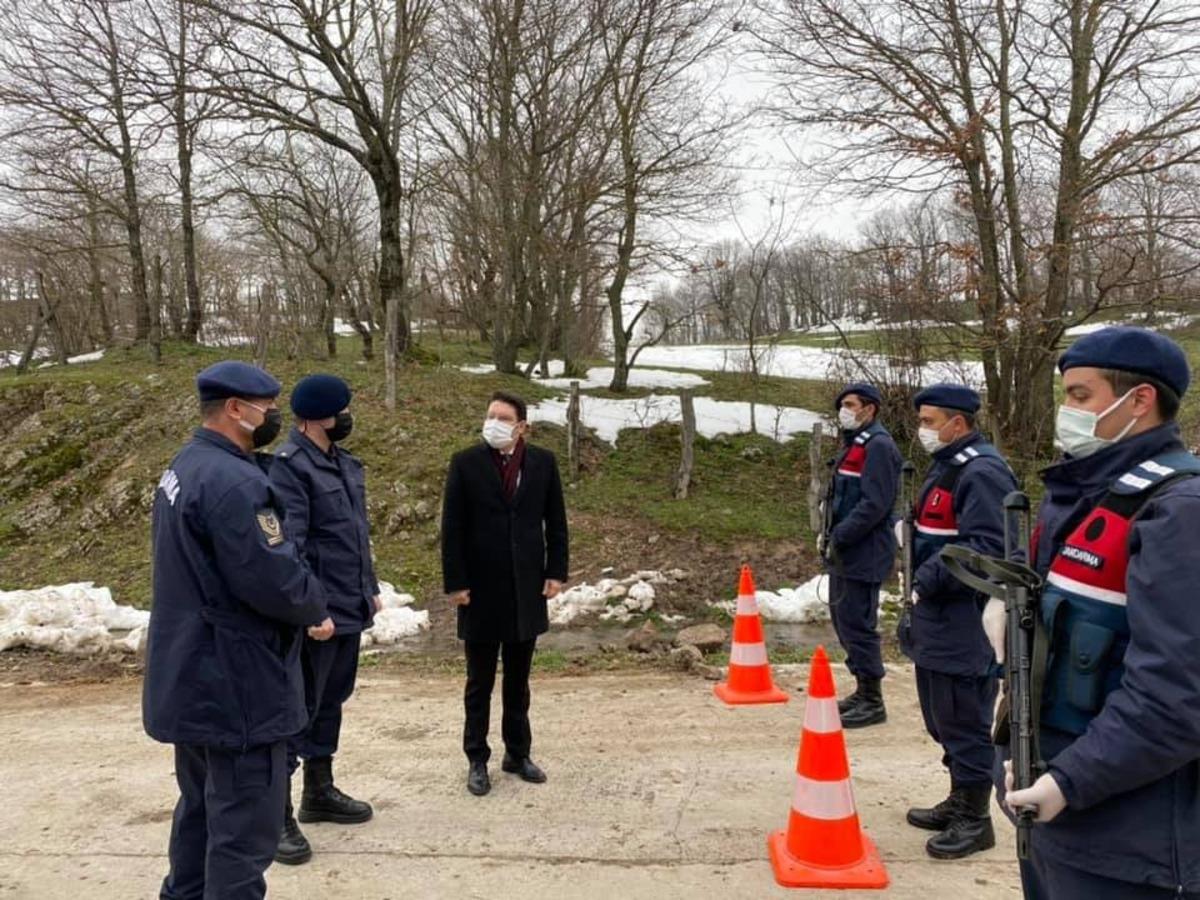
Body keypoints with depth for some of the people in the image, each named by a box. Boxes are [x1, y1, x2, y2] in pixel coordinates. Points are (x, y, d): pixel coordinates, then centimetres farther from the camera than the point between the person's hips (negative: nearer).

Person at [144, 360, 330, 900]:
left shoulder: (183, 468, 11)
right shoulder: (233, 481, -23)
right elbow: (274, 579, -26)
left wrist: (301, 602, 6)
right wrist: (315, 607, -5)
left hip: (190, 678, 11)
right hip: (235, 685, -11)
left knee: (202, 808, 23)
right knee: (244, 827, -1)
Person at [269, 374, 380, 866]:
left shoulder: (345, 464, 12)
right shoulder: (289, 466, -16)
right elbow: (287, 544, -22)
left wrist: (370, 588, 20)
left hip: (349, 608, 9)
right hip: (316, 613, -9)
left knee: (331, 702, 19)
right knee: (298, 709, 0)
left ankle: (320, 791, 33)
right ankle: (277, 812, 10)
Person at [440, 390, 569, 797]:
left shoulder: (543, 462, 2)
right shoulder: (466, 463, -5)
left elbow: (556, 521, 6)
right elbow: (452, 528, -5)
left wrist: (556, 572, 0)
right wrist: (456, 582, -9)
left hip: (526, 587, 2)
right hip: (482, 588, -2)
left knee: (518, 681, 14)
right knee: (479, 683, 9)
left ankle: (518, 754, 27)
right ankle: (477, 760, 20)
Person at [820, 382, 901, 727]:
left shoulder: (878, 446, -14)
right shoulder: (855, 443, 17)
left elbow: (874, 505, -22)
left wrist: (839, 537, -19)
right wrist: (829, 534, 11)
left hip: (863, 553, -10)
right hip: (844, 552, 10)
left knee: (857, 624, -5)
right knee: (843, 618, 16)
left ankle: (872, 702, 5)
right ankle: (864, 691, 28)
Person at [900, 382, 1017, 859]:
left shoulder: (982, 473, -18)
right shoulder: (946, 465, 15)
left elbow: (985, 550, -26)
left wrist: (929, 579, -22)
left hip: (965, 627, -10)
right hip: (937, 622, 11)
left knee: (964, 721, 0)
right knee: (943, 717, 19)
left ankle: (975, 819, 14)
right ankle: (959, 801, 33)